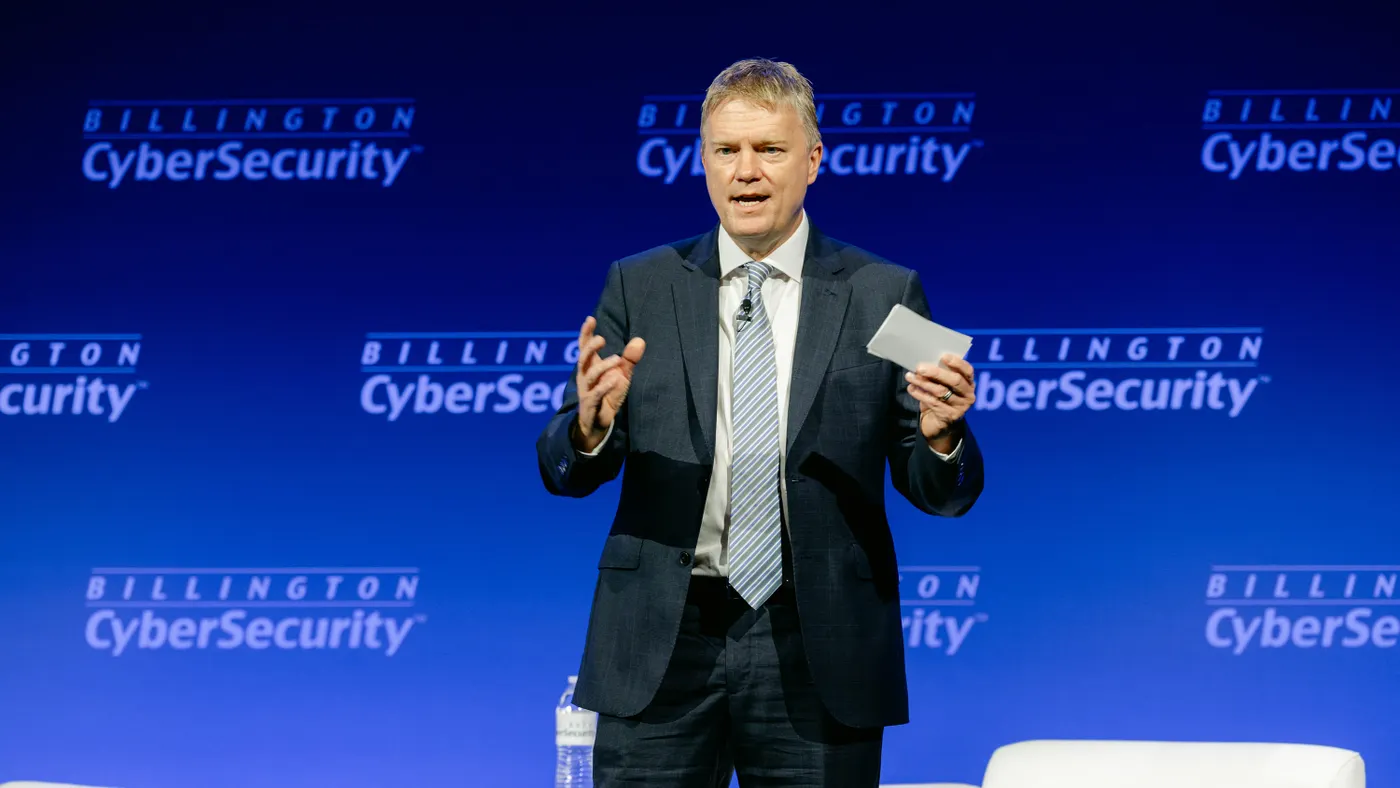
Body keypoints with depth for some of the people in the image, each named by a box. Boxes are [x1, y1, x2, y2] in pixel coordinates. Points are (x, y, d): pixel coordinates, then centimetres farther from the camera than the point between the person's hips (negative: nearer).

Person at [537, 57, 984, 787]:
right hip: (661, 648, 1)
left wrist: (940, 434, -19)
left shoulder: (884, 295, 3)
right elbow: (565, 472, 3)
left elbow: (942, 492, 3)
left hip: (816, 651, -1)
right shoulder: (639, 288, 6)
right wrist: (592, 424, -19)